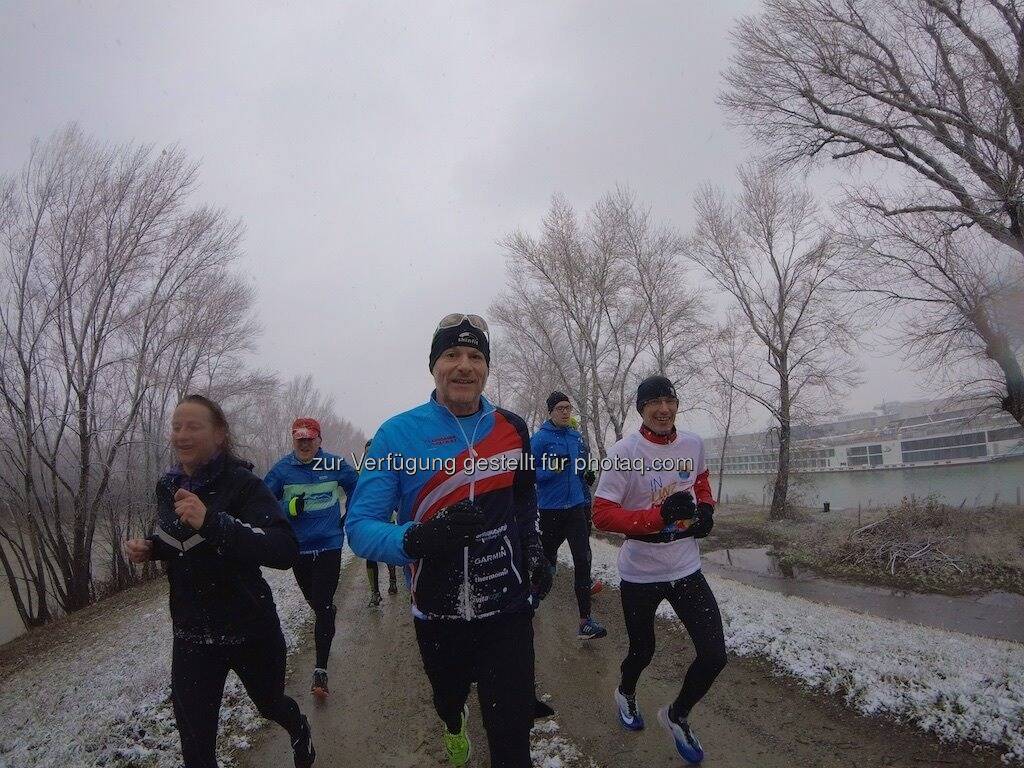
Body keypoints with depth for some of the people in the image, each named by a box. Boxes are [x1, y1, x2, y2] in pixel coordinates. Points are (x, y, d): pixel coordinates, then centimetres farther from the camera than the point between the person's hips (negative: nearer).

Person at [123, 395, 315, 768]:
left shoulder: (242, 483, -20)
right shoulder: (168, 486, 0)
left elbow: (285, 551, -34)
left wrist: (212, 521, -43)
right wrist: (149, 548, -3)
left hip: (249, 630, -4)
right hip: (191, 635, 4)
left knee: (269, 702, 22)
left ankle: (299, 729, 56)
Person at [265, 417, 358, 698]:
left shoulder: (335, 464, -7)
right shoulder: (281, 469, -7)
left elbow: (356, 488, 11)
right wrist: (289, 508, -23)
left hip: (329, 544, -2)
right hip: (298, 547, 3)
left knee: (321, 607, -8)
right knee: (314, 601, 22)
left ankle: (320, 671, 0)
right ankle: (329, 610, 56)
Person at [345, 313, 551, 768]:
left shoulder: (512, 428, -3)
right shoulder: (398, 433, -15)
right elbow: (360, 528, -18)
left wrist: (533, 552, 5)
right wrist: (418, 538, -36)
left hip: (507, 611, 0)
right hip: (437, 616, 0)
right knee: (448, 696, 28)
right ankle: (454, 728, 63)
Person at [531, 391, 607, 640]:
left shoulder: (577, 437, 7)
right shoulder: (539, 438, -9)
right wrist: (552, 470, -24)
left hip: (576, 507, 4)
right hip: (550, 510, -4)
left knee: (583, 559, -5)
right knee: (547, 557, 13)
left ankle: (585, 620, -1)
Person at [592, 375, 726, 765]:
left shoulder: (693, 443, -2)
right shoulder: (624, 452, -19)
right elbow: (602, 514, -21)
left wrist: (707, 509, 0)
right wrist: (660, 515, -31)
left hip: (687, 568, 4)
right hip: (640, 572, -4)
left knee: (714, 656, 0)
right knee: (643, 651, 16)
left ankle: (677, 715, 32)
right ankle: (626, 693, 54)